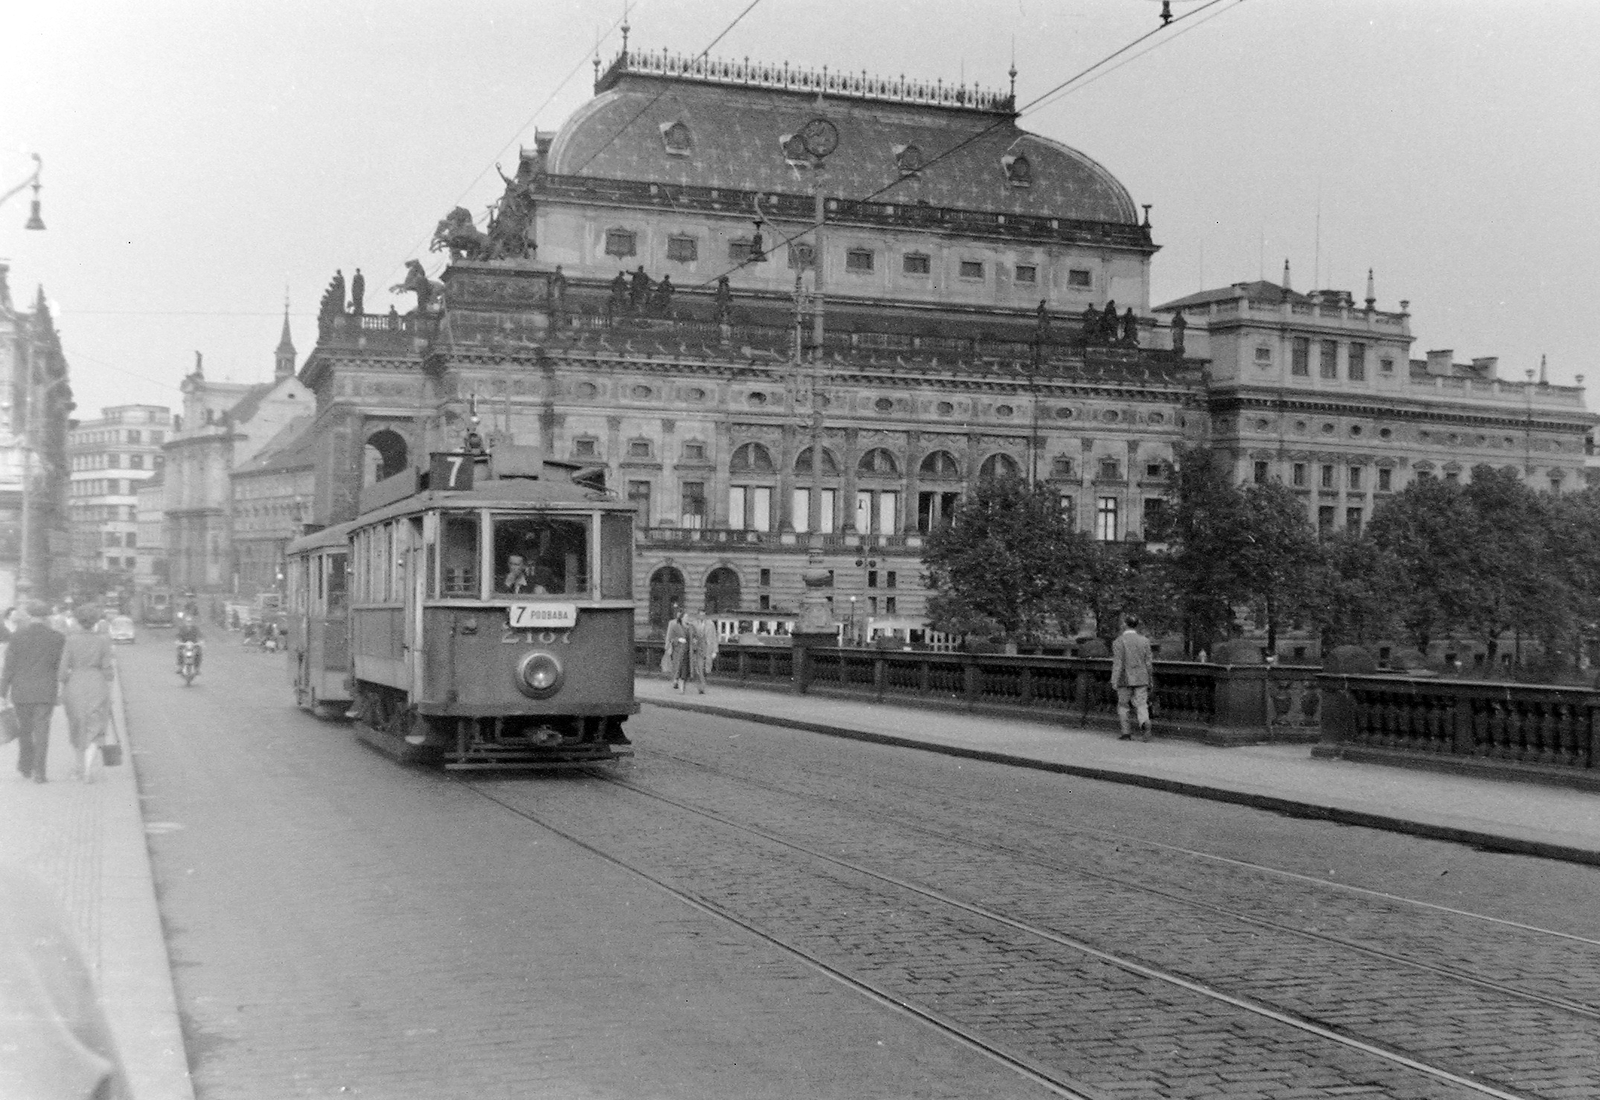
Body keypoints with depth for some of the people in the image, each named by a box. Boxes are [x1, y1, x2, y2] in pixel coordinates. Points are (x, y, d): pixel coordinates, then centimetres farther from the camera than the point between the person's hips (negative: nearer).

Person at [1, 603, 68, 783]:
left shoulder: (17, 636, -3)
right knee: (41, 731, 1)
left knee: (25, 729, 17)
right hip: (45, 692, 0)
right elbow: (61, 667, 2)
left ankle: (26, 767, 21)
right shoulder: (57, 638, -2)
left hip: (21, 691, 1)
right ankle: (38, 772, -3)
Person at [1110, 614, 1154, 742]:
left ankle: (1126, 732, 9)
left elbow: (1117, 663, -11)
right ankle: (1145, 723, -24)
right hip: (1141, 679, 2)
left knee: (1123, 705, 10)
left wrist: (1114, 681, -9)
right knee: (1141, 704, 2)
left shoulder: (1118, 642, -7)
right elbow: (1149, 662, 5)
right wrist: (1150, 679, 14)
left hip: (1125, 679, -2)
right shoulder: (1144, 640, 3)